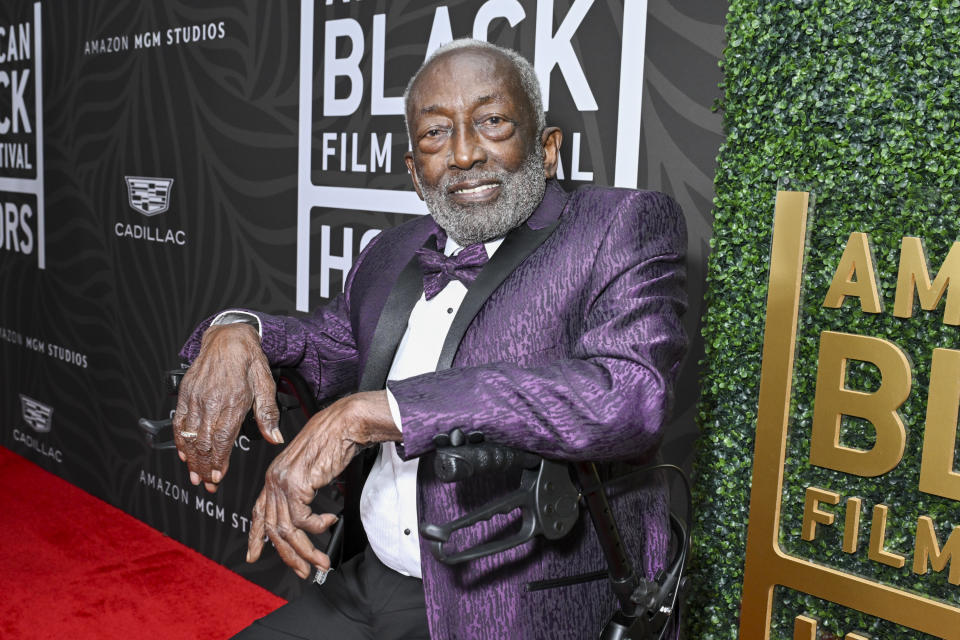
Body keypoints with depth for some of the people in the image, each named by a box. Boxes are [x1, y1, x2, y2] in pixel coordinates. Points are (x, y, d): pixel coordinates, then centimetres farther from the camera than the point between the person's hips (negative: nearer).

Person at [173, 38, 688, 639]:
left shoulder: (625, 226, -9)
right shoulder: (393, 255, 10)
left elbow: (631, 396, -26)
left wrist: (375, 410, -28)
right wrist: (236, 331, -1)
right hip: (373, 588, 6)